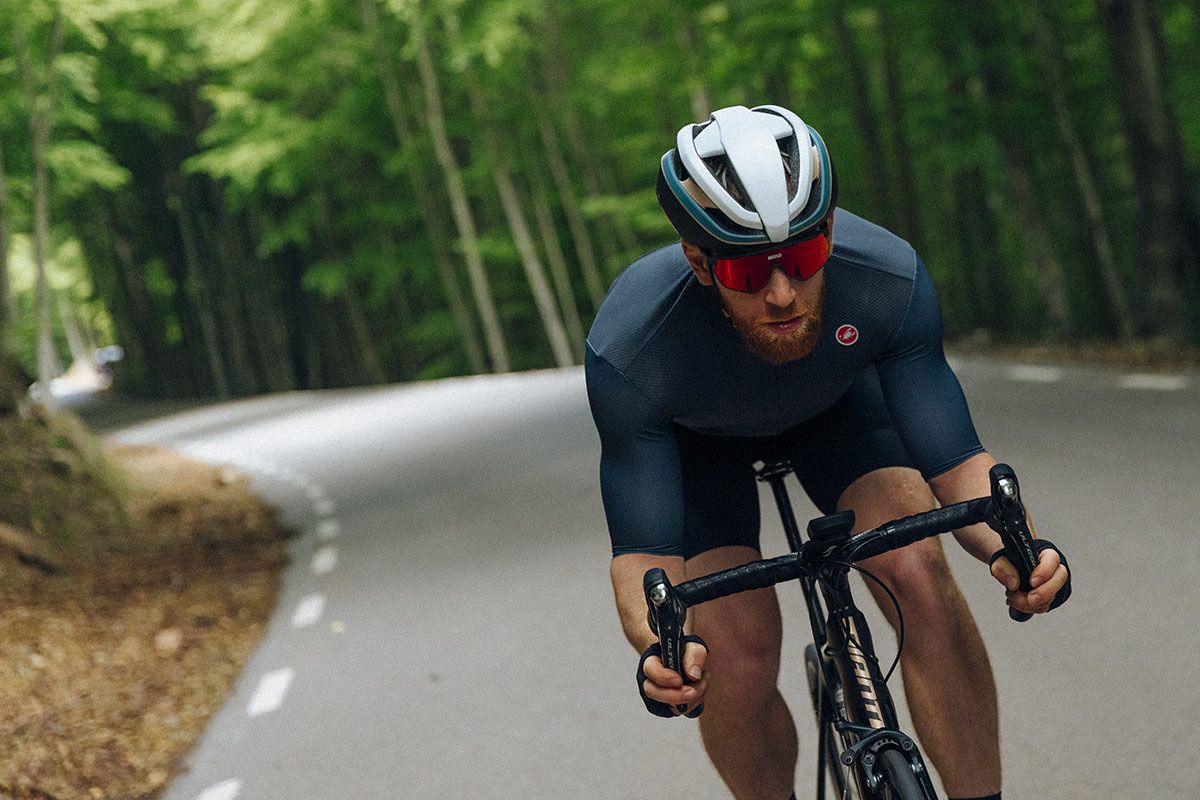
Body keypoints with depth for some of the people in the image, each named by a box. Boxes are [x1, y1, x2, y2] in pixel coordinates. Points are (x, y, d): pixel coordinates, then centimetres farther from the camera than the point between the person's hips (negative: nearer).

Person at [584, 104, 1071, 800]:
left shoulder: (889, 278, -35)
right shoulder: (628, 354, -39)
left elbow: (952, 457, -28)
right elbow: (642, 548, -33)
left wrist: (1014, 547, -48)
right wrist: (657, 649, -54)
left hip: (832, 401, 1)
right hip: (695, 434, -1)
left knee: (917, 569, -25)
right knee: (739, 663, -17)